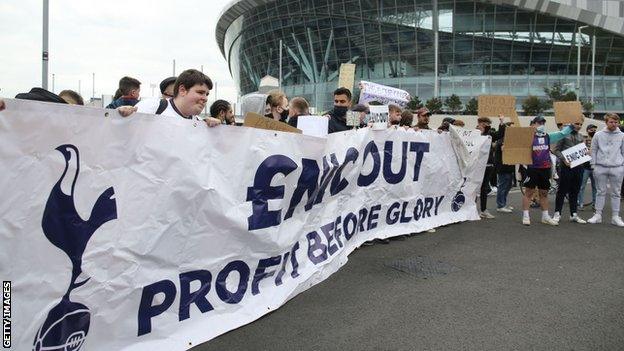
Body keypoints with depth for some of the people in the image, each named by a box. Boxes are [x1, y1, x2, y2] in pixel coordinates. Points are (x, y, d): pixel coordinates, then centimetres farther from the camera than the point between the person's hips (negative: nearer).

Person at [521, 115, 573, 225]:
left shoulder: (548, 137, 11)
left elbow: (562, 133, 14)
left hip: (545, 169, 5)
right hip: (532, 168, -5)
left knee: (544, 193, 13)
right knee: (529, 192, 0)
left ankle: (545, 217, 21)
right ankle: (525, 216, 6)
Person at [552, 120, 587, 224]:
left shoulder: (581, 137, 14)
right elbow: (555, 150, -6)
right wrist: (564, 159, -18)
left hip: (578, 166, 5)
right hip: (566, 166, -5)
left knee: (575, 191, 10)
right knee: (562, 190, 0)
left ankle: (573, 214, 17)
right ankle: (557, 213, 9)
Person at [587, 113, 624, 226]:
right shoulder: (598, 135, 5)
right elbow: (593, 150, 8)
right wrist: (593, 165, 1)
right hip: (601, 167, 0)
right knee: (601, 192, 5)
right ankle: (598, 215, 11)